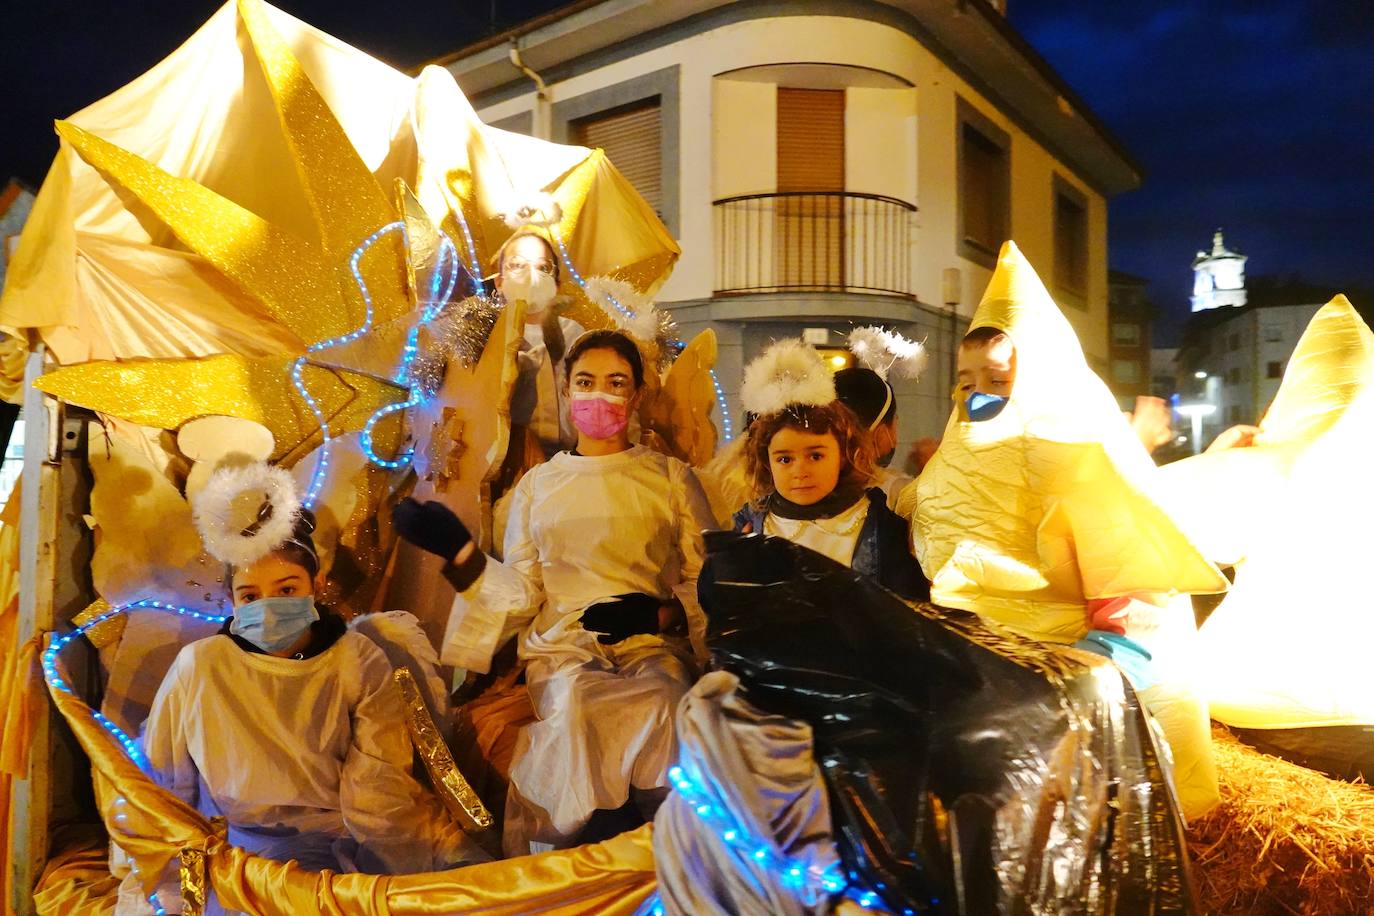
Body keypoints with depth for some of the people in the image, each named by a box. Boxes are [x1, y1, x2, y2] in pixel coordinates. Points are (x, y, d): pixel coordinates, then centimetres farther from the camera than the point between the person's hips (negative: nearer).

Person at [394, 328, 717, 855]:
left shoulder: (671, 477, 12)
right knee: (577, 705, -34)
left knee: (663, 704, -35)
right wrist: (459, 552, -5)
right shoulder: (538, 485, 17)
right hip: (562, 647, 1)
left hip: (654, 647, 0)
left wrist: (660, 613, -12)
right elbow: (521, 593, 10)